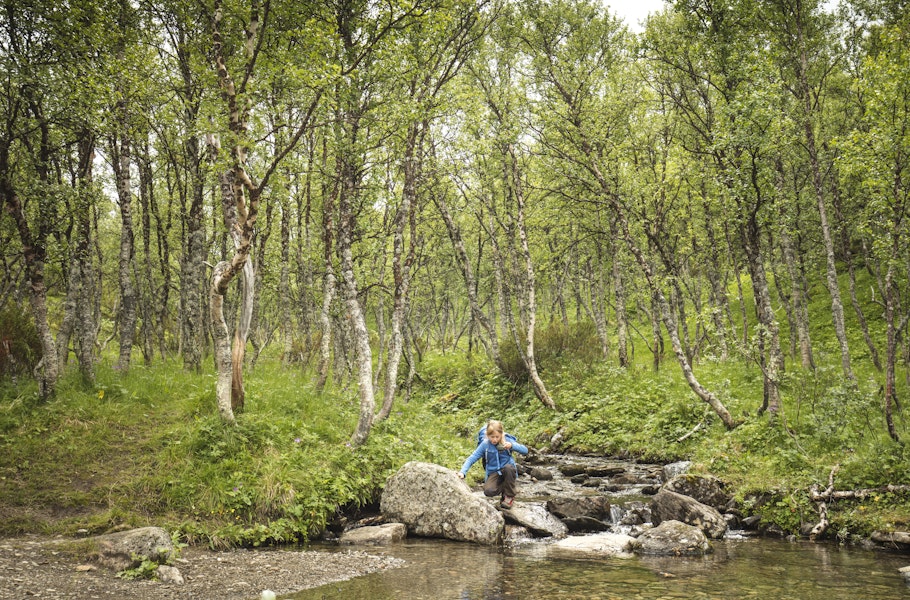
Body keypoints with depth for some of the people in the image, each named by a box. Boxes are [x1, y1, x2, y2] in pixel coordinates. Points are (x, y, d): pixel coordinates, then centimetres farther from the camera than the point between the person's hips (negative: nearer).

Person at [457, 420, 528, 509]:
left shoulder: (507, 440, -8)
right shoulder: (485, 444, -6)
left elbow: (525, 450, -13)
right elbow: (471, 458, -8)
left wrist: (512, 445, -31)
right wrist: (463, 472, -23)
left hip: (508, 471, 0)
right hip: (494, 473, 0)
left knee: (508, 468, -37)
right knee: (488, 491, -29)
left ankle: (509, 496, -12)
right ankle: (508, 487, 5)